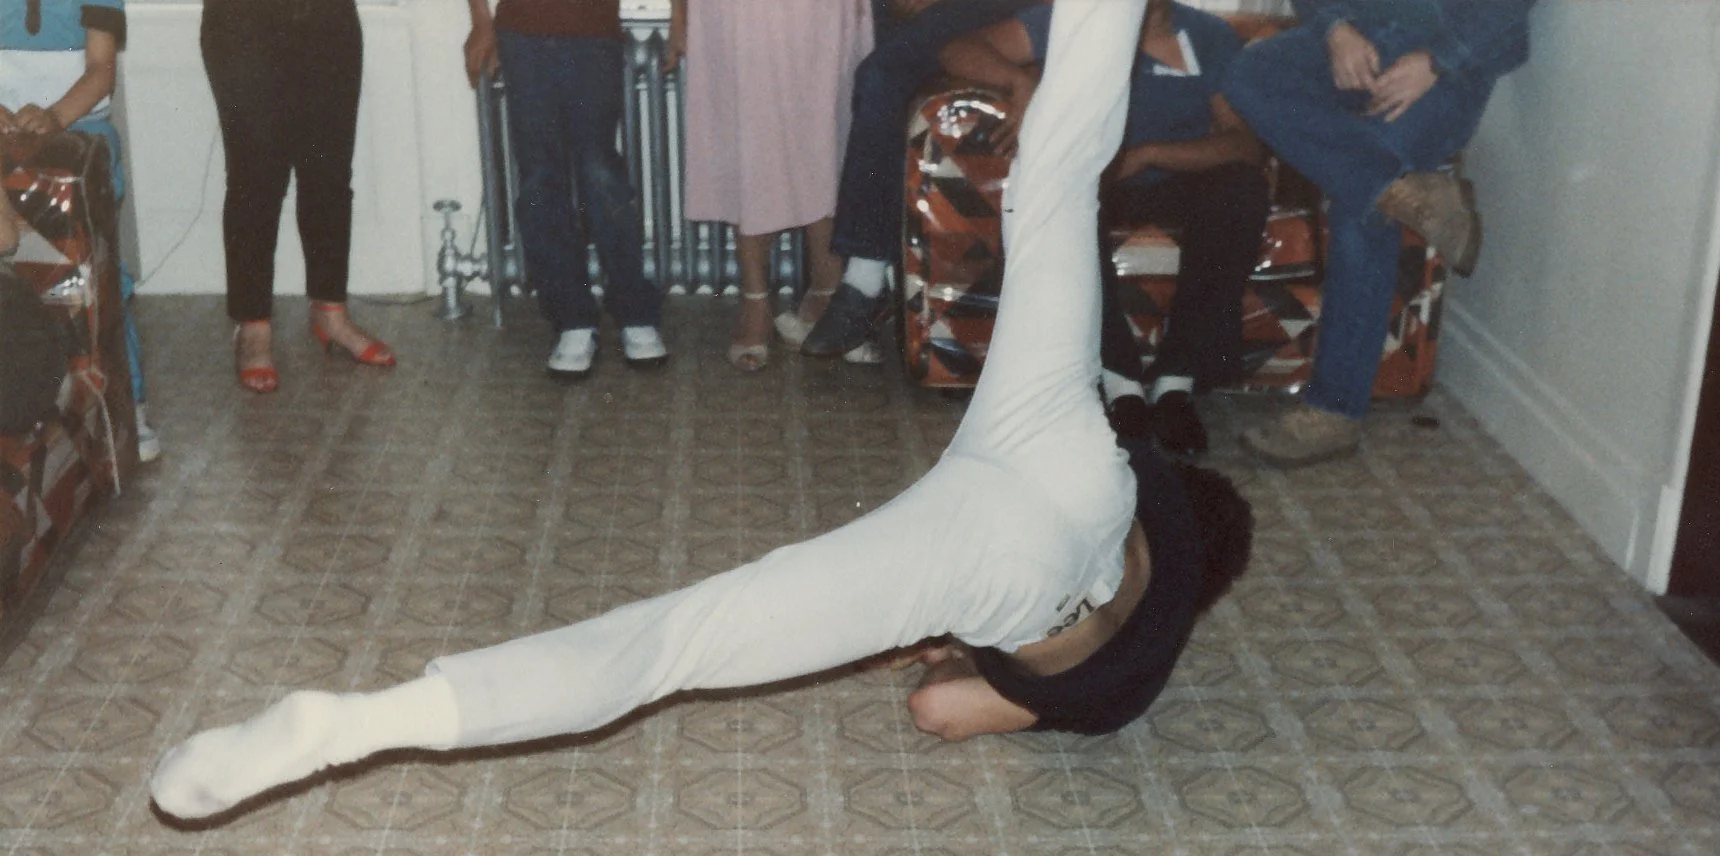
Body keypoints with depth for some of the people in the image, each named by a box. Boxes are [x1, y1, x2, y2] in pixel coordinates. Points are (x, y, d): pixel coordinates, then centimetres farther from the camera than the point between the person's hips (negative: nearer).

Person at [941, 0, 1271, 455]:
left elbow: (1248, 142, -15)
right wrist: (1021, 81, -31)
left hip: (1181, 177, 1)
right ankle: (1118, 379, -30)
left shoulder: (1211, 37, -5)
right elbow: (961, 49, -9)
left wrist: (1146, 154, -29)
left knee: (1242, 187, -31)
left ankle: (1177, 379, -28)